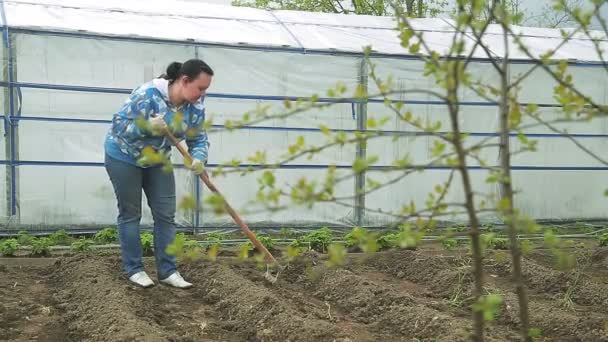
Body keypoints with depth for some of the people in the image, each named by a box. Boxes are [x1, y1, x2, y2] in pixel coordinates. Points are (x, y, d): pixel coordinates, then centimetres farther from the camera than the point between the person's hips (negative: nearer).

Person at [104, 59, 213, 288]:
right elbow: (118, 125, -27)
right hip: (124, 157, -6)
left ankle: (167, 271, 6)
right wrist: (147, 126, -43)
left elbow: (199, 138, -8)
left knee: (166, 214, 1)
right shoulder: (148, 94, -31)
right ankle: (134, 269, 12)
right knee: (130, 214, 3)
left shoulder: (195, 106, -12)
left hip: (157, 160, 6)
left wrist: (199, 159, -30)